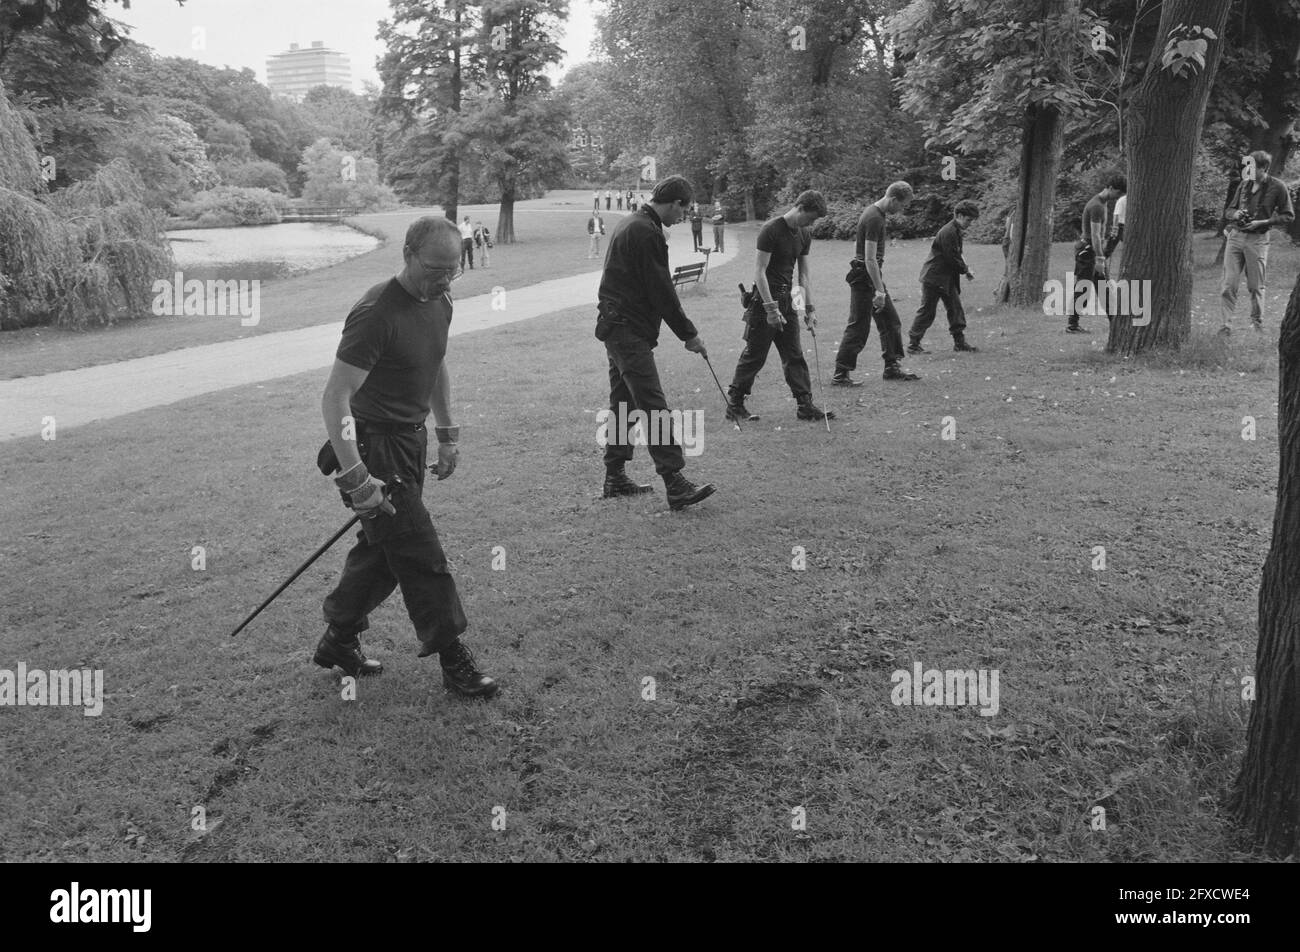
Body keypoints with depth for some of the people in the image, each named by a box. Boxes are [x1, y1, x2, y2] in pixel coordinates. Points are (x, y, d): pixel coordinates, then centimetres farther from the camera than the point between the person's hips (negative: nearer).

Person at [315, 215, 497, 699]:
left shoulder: (439, 302, 4)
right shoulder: (376, 314, -24)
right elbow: (335, 398, -25)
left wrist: (448, 433, 20)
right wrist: (356, 478, -29)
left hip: (411, 440, 9)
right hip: (374, 445, -8)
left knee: (383, 548, 15)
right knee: (421, 557, -5)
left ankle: (338, 641, 32)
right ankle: (454, 661, 6)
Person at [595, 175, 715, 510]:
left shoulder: (629, 223, 17)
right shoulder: (646, 232, -15)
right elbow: (661, 291, -16)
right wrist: (689, 334, -9)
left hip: (616, 327, 11)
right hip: (630, 329, -11)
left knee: (623, 404, 15)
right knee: (654, 407, -14)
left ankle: (615, 477, 22)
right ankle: (675, 485, -16)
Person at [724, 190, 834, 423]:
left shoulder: (804, 235, 9)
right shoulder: (771, 230, -15)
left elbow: (803, 274, 14)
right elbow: (759, 271, -18)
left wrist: (809, 309, 9)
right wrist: (771, 308, -22)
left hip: (787, 300, 7)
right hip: (764, 300, -7)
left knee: (795, 355, 7)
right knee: (754, 355, -2)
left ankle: (805, 405, 10)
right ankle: (734, 405, 9)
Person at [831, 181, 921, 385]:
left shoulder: (873, 212, 11)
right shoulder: (874, 219, -20)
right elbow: (870, 259, -24)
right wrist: (879, 291, -24)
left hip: (872, 276, 10)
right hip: (864, 278, -10)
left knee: (891, 322, 14)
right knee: (858, 328, -5)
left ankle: (892, 367, 22)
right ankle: (840, 374, 1)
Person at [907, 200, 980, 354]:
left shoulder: (956, 231, 12)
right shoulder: (948, 232, -19)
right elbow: (951, 259, -20)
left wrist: (965, 269, 2)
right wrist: (966, 270, -7)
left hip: (947, 279, 10)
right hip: (934, 278, -10)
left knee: (956, 309, 9)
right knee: (926, 311, -3)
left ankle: (959, 342, 15)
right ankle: (913, 344, 4)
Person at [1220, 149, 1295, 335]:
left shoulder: (1277, 187, -4)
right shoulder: (1244, 185, 8)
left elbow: (1288, 216, -1)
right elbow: (1229, 210, 19)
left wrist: (1262, 222, -12)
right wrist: (1235, 213, -5)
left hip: (1257, 239, -3)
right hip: (1235, 236, 3)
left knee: (1256, 286, 5)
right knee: (1229, 285, -5)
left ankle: (1257, 322, 21)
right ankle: (1226, 324, -2)